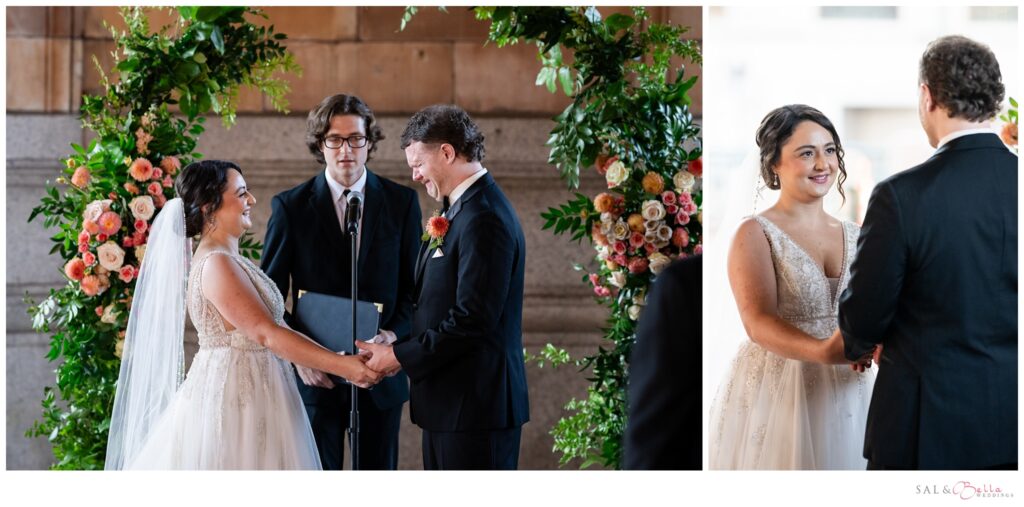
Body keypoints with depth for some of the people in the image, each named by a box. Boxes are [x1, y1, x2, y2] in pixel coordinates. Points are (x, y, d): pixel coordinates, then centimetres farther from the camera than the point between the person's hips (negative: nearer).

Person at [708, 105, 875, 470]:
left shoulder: (854, 237, 10)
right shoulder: (755, 234, -6)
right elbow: (760, 323, -18)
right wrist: (824, 352, -35)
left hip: (846, 397, 5)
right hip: (776, 396, -4)